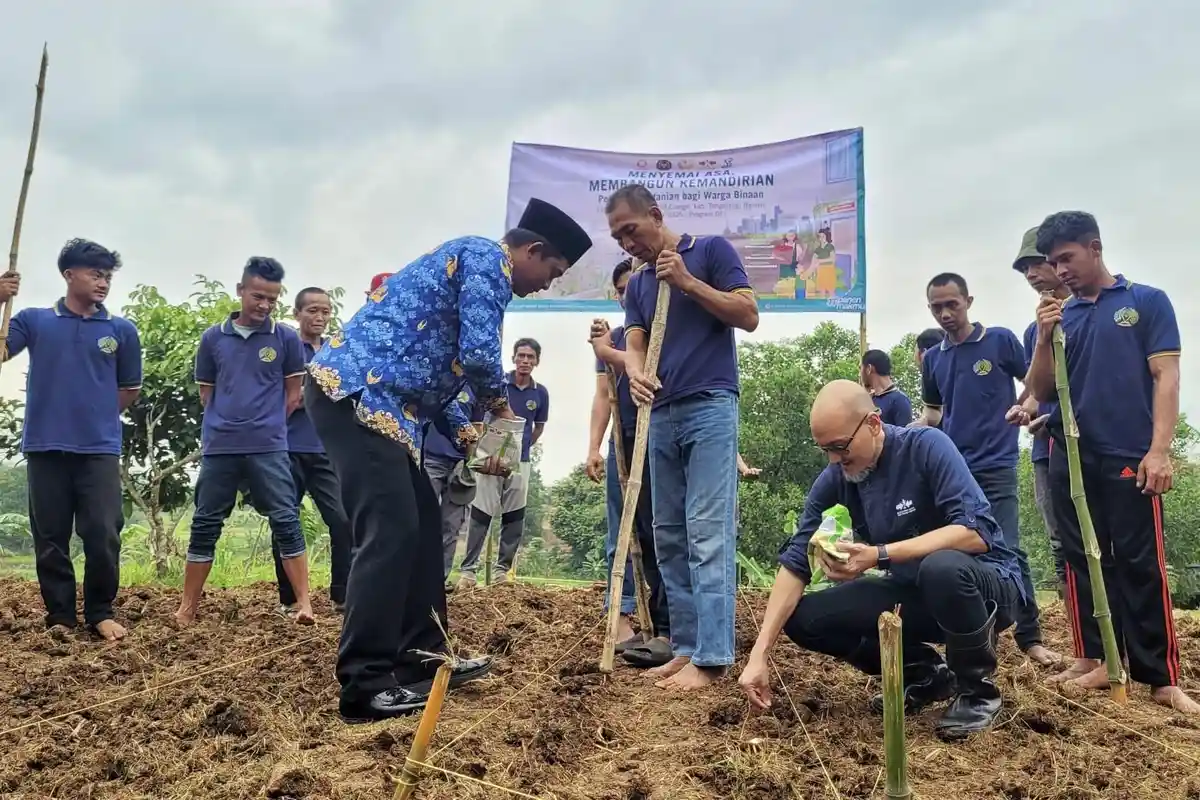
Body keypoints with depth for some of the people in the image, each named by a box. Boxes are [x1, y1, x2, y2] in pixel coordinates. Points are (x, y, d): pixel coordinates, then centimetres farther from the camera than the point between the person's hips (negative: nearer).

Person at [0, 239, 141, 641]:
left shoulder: (121, 330, 6)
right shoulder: (34, 320, 6)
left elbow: (130, 390, 15)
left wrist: (96, 415, 10)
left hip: (100, 450, 0)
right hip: (45, 448, 1)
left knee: (103, 535, -3)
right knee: (50, 538, 7)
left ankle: (101, 614, 12)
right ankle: (60, 616, 18)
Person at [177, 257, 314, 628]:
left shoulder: (286, 338, 2)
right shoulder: (213, 338, 7)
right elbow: (206, 394, 14)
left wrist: (266, 424, 8)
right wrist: (227, 424, 8)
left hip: (269, 448, -2)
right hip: (218, 447, 2)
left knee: (286, 522, -4)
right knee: (204, 526, 8)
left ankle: (304, 604, -1)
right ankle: (187, 608, 18)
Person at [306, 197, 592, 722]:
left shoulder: (470, 263, 27)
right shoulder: (488, 258, -4)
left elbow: (435, 370, 28)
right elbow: (477, 354, -16)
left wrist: (470, 438, 20)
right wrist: (499, 405, 5)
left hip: (356, 392, 11)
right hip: (357, 394, -11)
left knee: (422, 523, 13)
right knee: (391, 534, -11)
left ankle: (421, 657, 22)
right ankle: (365, 687, -5)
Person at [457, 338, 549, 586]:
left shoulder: (540, 393, 1)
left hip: (520, 462, 3)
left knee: (514, 517, 4)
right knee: (480, 514, -5)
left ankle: (503, 569, 13)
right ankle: (468, 569, -2)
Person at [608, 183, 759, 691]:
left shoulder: (711, 250, 3)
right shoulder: (637, 285, 19)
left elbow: (749, 315, -5)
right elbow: (634, 344, 6)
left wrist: (687, 281, -12)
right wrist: (636, 374, -17)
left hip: (710, 408, -7)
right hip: (661, 416, 7)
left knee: (708, 534, -12)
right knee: (669, 539, 6)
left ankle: (711, 657, -11)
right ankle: (686, 646, 12)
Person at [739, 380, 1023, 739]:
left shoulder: (927, 446, -20)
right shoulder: (833, 480, -7)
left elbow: (976, 530, -31)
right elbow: (795, 562, -11)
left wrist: (880, 555, -38)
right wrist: (759, 654, -19)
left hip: (986, 584, -5)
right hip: (914, 594, 5)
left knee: (942, 566, -40)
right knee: (805, 619, -12)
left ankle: (979, 689, -11)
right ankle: (925, 673, 7)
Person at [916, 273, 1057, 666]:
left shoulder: (1001, 340, -3)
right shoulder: (932, 358, 10)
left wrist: (1025, 409, -19)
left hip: (995, 465, -4)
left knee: (1008, 551, -6)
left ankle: (1030, 637, 5)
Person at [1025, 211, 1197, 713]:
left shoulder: (1148, 302, 4)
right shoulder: (1058, 317, 13)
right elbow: (1041, 392, 11)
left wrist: (1159, 450, -13)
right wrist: (1044, 339, -6)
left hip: (1129, 459, -4)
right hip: (1071, 460, 4)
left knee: (1142, 566, -2)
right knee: (1085, 562, 7)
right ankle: (1103, 661, 16)